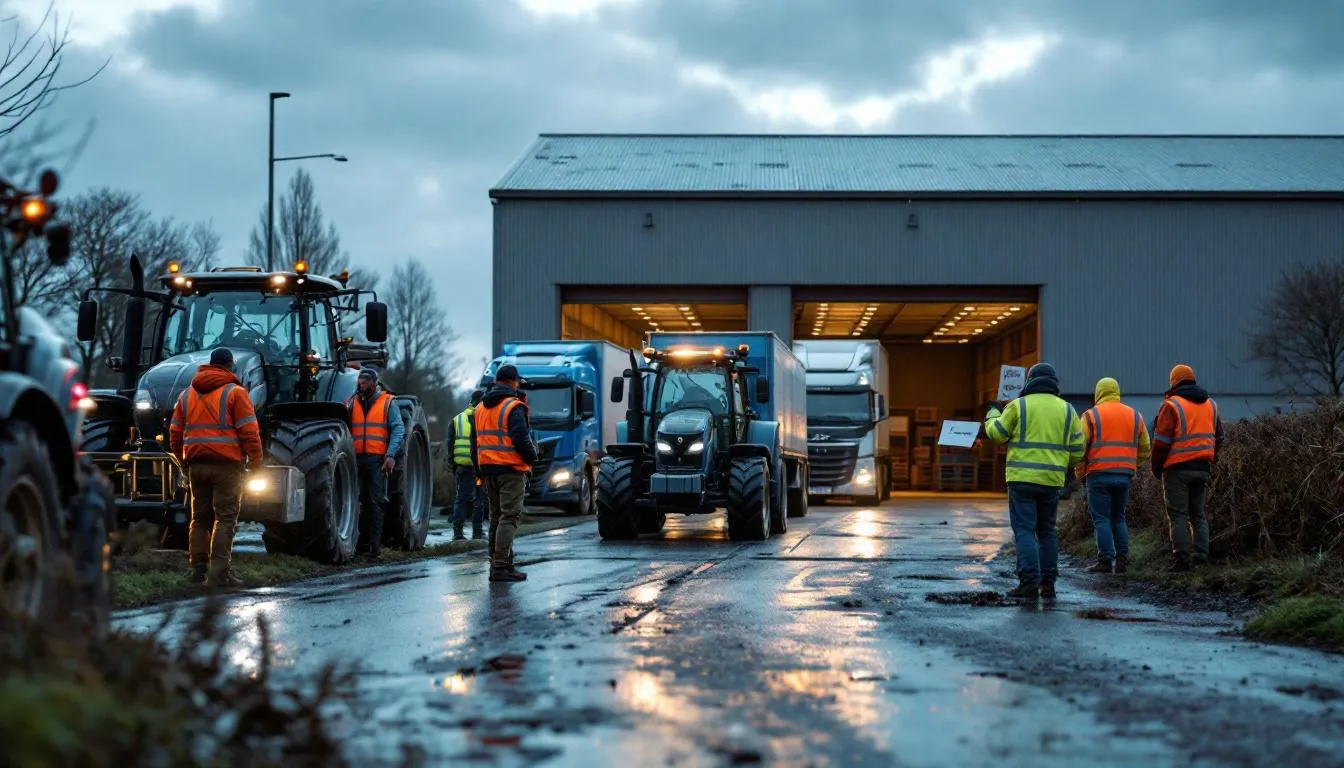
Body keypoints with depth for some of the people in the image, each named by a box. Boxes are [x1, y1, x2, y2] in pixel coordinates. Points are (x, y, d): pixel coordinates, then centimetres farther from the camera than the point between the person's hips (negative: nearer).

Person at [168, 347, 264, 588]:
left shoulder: (187, 394, 14)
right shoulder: (235, 392, -4)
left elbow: (175, 434, 14)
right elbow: (249, 432, -11)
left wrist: (184, 462, 23)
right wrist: (256, 464, -5)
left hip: (196, 465, 5)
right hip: (226, 464, -5)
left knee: (199, 518, 13)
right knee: (225, 519, -4)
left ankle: (198, 570, 13)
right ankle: (219, 573, -11)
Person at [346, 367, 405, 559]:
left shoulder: (387, 403, 4)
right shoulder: (352, 402, 13)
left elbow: (398, 430, 0)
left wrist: (391, 455, -12)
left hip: (378, 459, -3)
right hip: (357, 458, 3)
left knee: (376, 501, -5)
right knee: (361, 502, 6)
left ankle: (375, 545, -5)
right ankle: (362, 542, 13)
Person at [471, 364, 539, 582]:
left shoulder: (480, 409, 15)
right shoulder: (514, 407, -10)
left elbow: (475, 444, 17)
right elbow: (521, 439, -18)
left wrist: (480, 472, 22)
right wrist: (532, 456, 0)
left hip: (488, 470, 8)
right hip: (512, 469, -8)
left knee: (496, 516, 15)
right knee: (509, 517, -7)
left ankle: (500, 563, 18)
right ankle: (500, 566, -14)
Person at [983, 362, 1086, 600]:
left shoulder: (1018, 406, -4)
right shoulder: (1067, 410, 7)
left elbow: (997, 433, 3)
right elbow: (1077, 449, 8)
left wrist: (992, 414, 23)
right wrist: (1067, 467, 28)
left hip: (1023, 479, -4)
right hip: (1052, 481, 4)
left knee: (1024, 531, -3)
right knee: (1047, 531, 16)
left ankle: (1029, 583, -12)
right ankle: (1048, 583, 14)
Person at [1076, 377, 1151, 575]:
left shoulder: (1091, 415, -2)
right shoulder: (1135, 416, 12)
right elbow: (1145, 448, 14)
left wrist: (1080, 469, 6)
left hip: (1099, 474, -4)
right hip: (1125, 475, 4)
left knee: (1101, 519, -1)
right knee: (1118, 518, 15)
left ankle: (1105, 560, -6)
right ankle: (1122, 559, 9)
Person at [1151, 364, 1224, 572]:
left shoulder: (1171, 406, -9)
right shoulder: (1211, 404, 12)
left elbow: (1161, 441, -11)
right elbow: (1218, 438, 17)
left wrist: (1156, 467, 0)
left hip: (1178, 469, -6)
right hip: (1202, 469, 6)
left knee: (1178, 515, -3)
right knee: (1198, 514, 13)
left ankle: (1181, 559, -5)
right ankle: (1202, 556, 5)